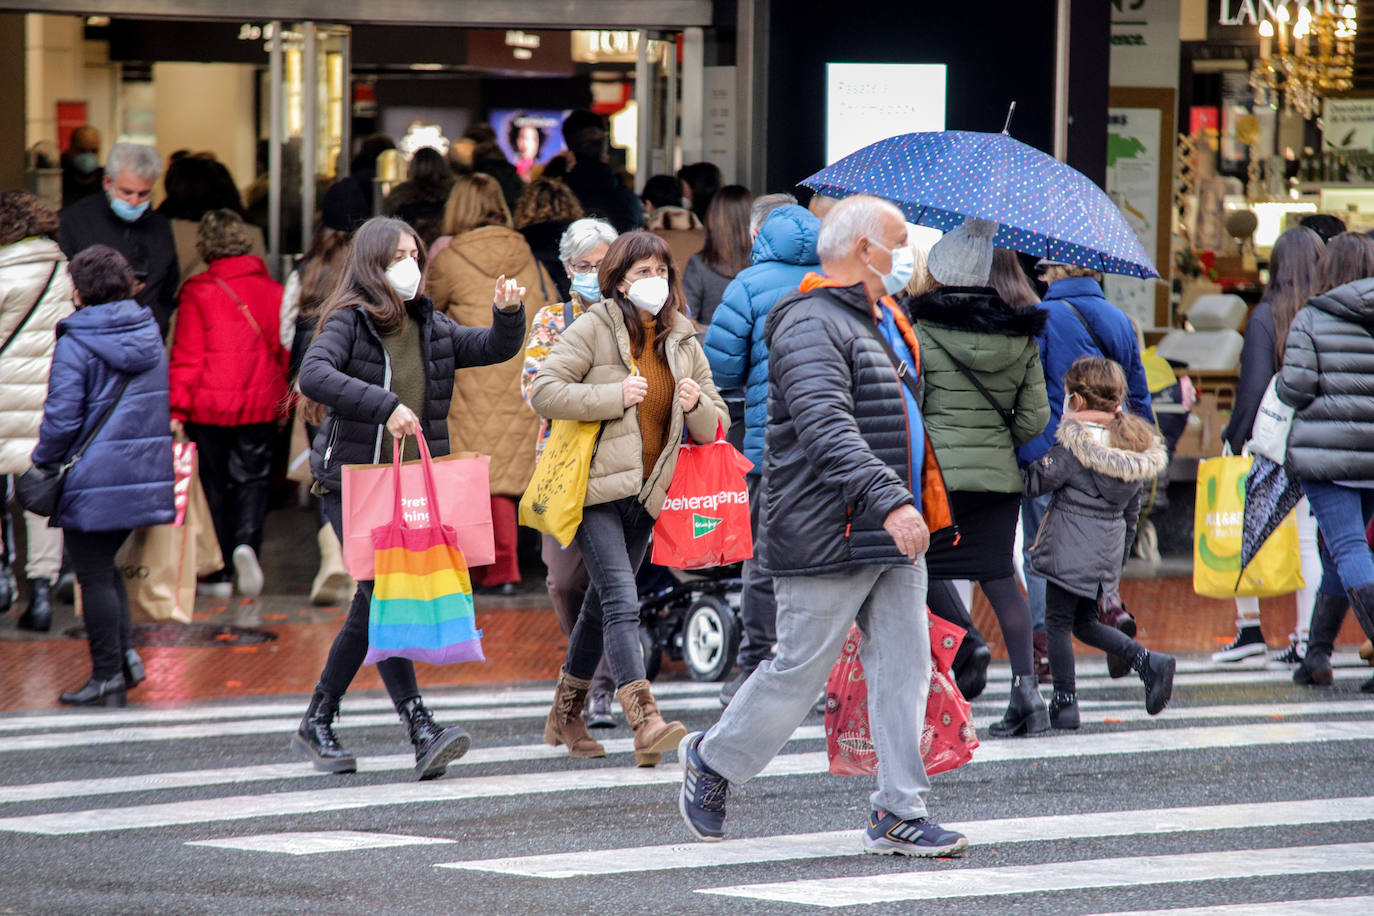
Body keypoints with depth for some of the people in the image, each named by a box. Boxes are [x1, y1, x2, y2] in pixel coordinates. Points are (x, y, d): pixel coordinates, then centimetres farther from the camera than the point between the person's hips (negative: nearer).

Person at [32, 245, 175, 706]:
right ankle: (125, 650, 7)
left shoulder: (75, 344, -14)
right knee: (106, 567, 21)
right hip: (143, 474, 6)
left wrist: (43, 464, -2)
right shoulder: (150, 337, 6)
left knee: (95, 576, 3)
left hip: (93, 478, -6)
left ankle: (108, 674, 5)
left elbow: (61, 418, -16)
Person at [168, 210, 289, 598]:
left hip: (209, 405, -2)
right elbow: (285, 350, 8)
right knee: (253, 478, 10)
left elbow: (187, 355, -9)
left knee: (215, 484, 9)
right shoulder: (272, 290, 1)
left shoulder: (197, 292, -9)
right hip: (260, 404, 2)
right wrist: (283, 401, 20)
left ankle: (218, 574, 11)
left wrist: (177, 407, -5)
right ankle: (247, 542, -17)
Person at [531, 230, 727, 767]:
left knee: (602, 604, 17)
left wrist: (696, 405, -8)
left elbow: (713, 426, 15)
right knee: (621, 602, -18)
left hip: (645, 495, 6)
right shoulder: (594, 329, -5)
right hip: (595, 488, -6)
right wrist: (614, 395, -19)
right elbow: (543, 392, -12)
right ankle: (645, 723, -29)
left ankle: (566, 715, 31)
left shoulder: (682, 341, 11)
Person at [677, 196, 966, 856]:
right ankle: (712, 762, 21)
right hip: (829, 541, -9)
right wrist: (888, 501, -36)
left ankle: (899, 812, 5)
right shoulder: (811, 327, -15)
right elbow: (827, 430, -28)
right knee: (800, 668, -1)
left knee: (904, 666, 3)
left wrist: (920, 502, 28)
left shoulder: (883, 322, 18)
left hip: (894, 536, 9)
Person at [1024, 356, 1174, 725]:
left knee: (1059, 623, 4)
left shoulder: (1074, 447, -15)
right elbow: (1132, 511, 15)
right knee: (1085, 622, 19)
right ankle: (1147, 661, 2)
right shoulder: (1135, 446, 7)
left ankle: (1065, 702, 3)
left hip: (1070, 548, -7)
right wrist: (1121, 557, 22)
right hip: (1109, 551, 7)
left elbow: (1035, 483, -14)